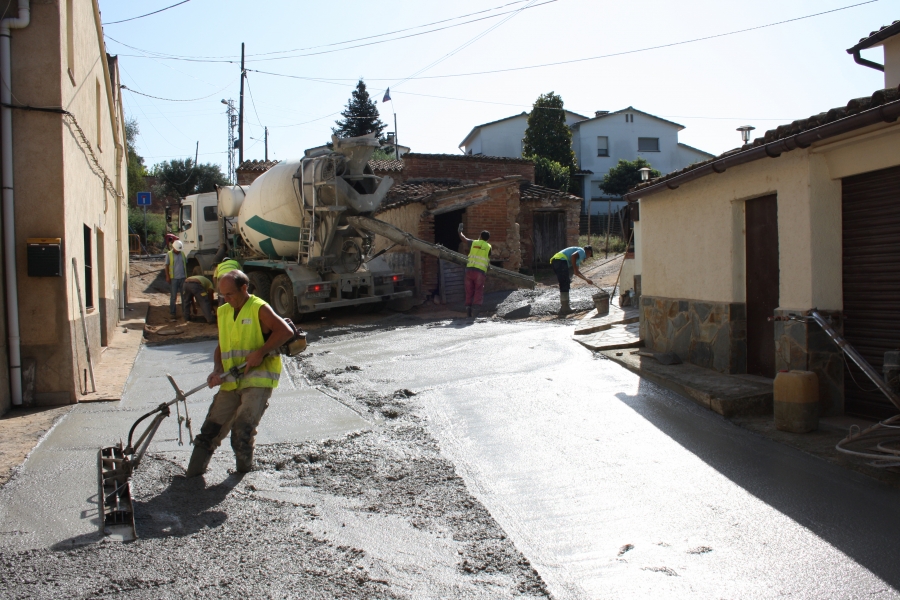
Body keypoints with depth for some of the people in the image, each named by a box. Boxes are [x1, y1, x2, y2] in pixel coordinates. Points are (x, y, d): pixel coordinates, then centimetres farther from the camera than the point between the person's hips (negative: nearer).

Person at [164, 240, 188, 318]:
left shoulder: (182, 254, 9)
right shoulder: (169, 254, -2)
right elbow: (167, 266, -3)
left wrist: (186, 275, 14)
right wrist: (167, 277, -9)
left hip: (183, 277, 4)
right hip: (173, 278, -4)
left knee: (184, 295, 5)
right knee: (173, 296, 2)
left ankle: (184, 311, 12)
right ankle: (172, 311, 9)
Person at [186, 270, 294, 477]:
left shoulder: (259, 309, -6)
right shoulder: (223, 312, 15)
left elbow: (286, 331, -15)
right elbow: (221, 346, 20)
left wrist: (260, 352, -18)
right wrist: (217, 370, 3)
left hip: (258, 380, -6)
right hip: (230, 382, 6)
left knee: (242, 429, -14)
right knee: (211, 428, 3)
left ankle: (245, 469, 10)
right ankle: (192, 475, 11)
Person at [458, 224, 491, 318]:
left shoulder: (473, 243, 9)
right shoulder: (488, 247, 5)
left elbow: (463, 238, 22)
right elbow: (488, 261, 11)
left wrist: (460, 231, 41)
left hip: (469, 269, 2)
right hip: (480, 271, -2)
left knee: (469, 291, 9)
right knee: (478, 292, 0)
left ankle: (468, 309, 4)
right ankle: (475, 310, -12)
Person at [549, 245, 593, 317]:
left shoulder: (579, 257, 35)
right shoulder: (582, 251, 7)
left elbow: (576, 272, 42)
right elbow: (573, 256, -14)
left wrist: (587, 279, 46)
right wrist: (574, 268, -10)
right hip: (561, 261, -10)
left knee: (563, 286, 16)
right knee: (565, 287, -7)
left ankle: (565, 308, 19)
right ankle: (564, 310, -9)